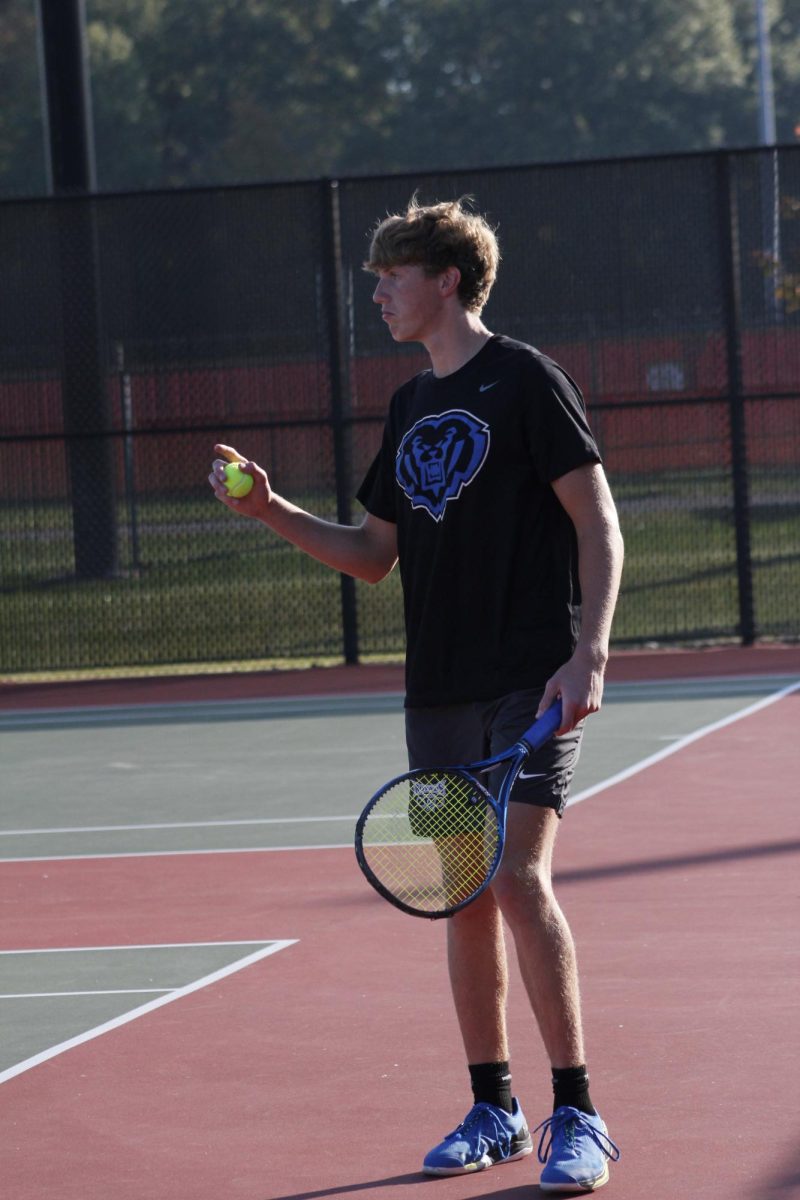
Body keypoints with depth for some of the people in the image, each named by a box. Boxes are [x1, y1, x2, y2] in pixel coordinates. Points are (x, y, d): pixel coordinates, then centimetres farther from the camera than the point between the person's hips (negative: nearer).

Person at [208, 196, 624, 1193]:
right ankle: (493, 1110, 18)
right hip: (439, 690, 7)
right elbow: (374, 554, 21)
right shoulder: (410, 407, 16)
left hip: (530, 681, -7)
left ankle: (577, 1117, -10)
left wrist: (589, 651, -19)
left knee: (518, 880, -16)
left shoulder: (525, 380, -6)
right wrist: (272, 512, 8)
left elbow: (599, 526, -9)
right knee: (465, 896, 8)